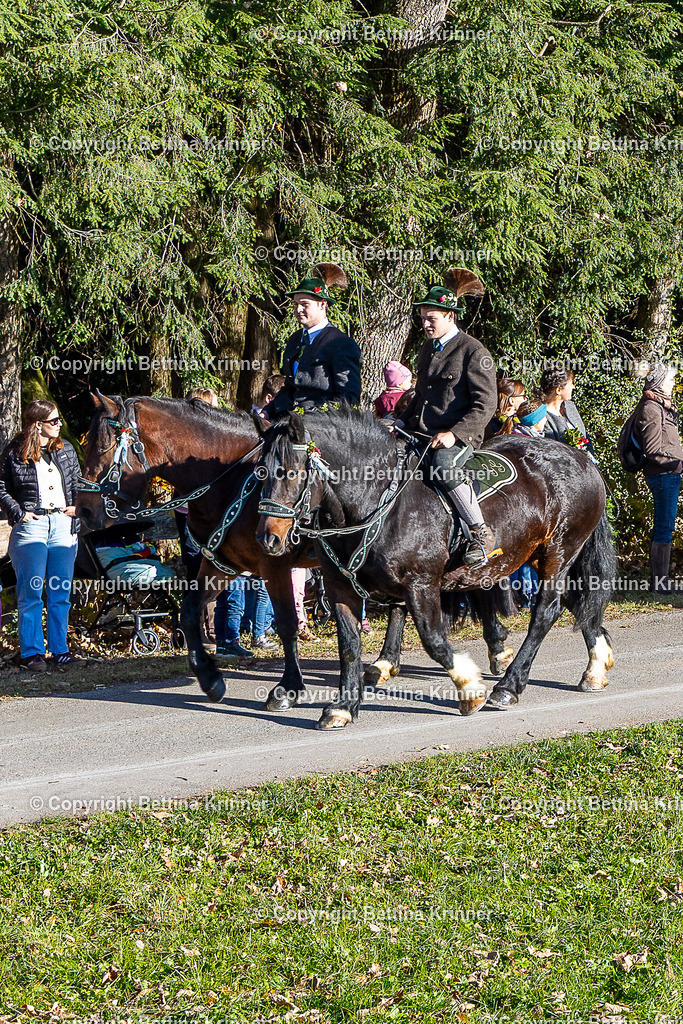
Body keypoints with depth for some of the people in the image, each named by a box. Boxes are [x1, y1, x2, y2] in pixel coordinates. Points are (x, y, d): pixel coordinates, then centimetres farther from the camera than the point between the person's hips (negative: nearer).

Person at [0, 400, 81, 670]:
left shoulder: (65, 449, 11)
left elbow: (77, 482, 19)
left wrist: (76, 507, 4)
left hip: (63, 523, 4)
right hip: (31, 525, -4)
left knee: (61, 594, 7)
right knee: (31, 593, -3)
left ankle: (60, 650, 15)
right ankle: (32, 652, 2)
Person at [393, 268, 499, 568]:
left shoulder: (473, 352, -7)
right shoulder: (428, 349, 18)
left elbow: (485, 404, -12)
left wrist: (454, 434, -22)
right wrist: (403, 423, 12)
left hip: (460, 435, -8)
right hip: (421, 432, 8)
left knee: (442, 467, -38)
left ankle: (482, 533, -27)